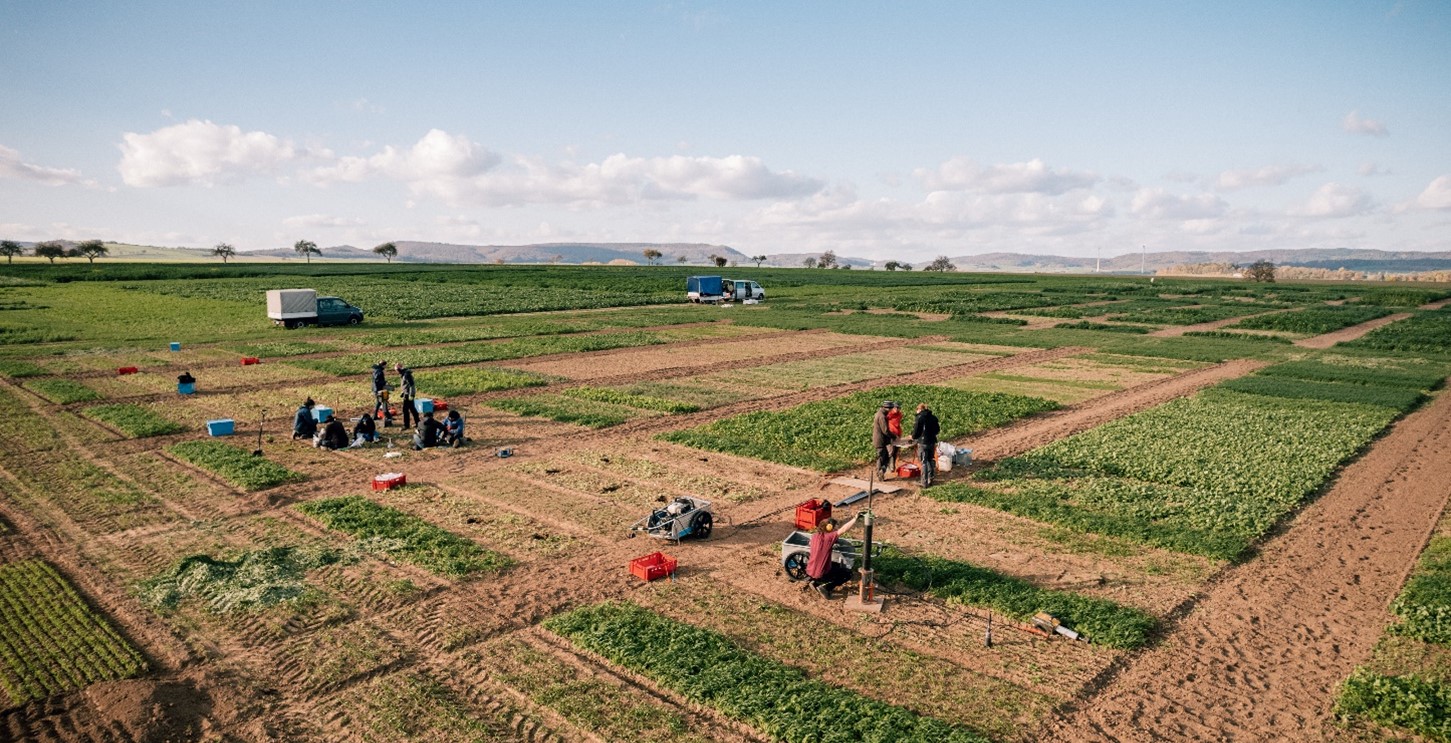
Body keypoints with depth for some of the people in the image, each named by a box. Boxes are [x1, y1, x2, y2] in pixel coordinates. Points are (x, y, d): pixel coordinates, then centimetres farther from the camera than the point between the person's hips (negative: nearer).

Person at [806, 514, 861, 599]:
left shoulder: (814, 535, -2)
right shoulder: (828, 537, -22)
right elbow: (844, 529, -27)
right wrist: (855, 518, -23)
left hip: (809, 571, 7)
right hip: (820, 575, -7)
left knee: (838, 565, 30)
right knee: (848, 573, 9)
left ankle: (816, 582, 18)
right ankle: (826, 587, -1)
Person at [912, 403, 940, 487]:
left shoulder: (920, 418, -13)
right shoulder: (933, 418, 5)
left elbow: (915, 432, -11)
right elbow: (937, 429, 14)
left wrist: (913, 436, 10)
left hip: (923, 443, -6)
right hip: (932, 442, 6)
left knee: (924, 462, 0)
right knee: (931, 461, 18)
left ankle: (925, 483, 2)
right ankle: (930, 480, 25)